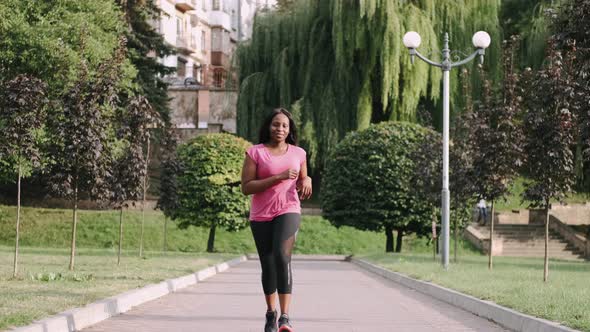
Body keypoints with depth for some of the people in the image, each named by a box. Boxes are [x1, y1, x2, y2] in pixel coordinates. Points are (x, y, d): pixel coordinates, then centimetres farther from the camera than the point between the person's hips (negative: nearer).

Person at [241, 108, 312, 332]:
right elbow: (246, 187, -8)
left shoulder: (298, 153, 9)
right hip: (261, 216, 0)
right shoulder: (255, 153, -1)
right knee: (267, 265, 7)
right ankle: (271, 312, 29)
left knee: (282, 256, -23)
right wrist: (278, 178, -16)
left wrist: (307, 180, -2)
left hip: (288, 212, 0)